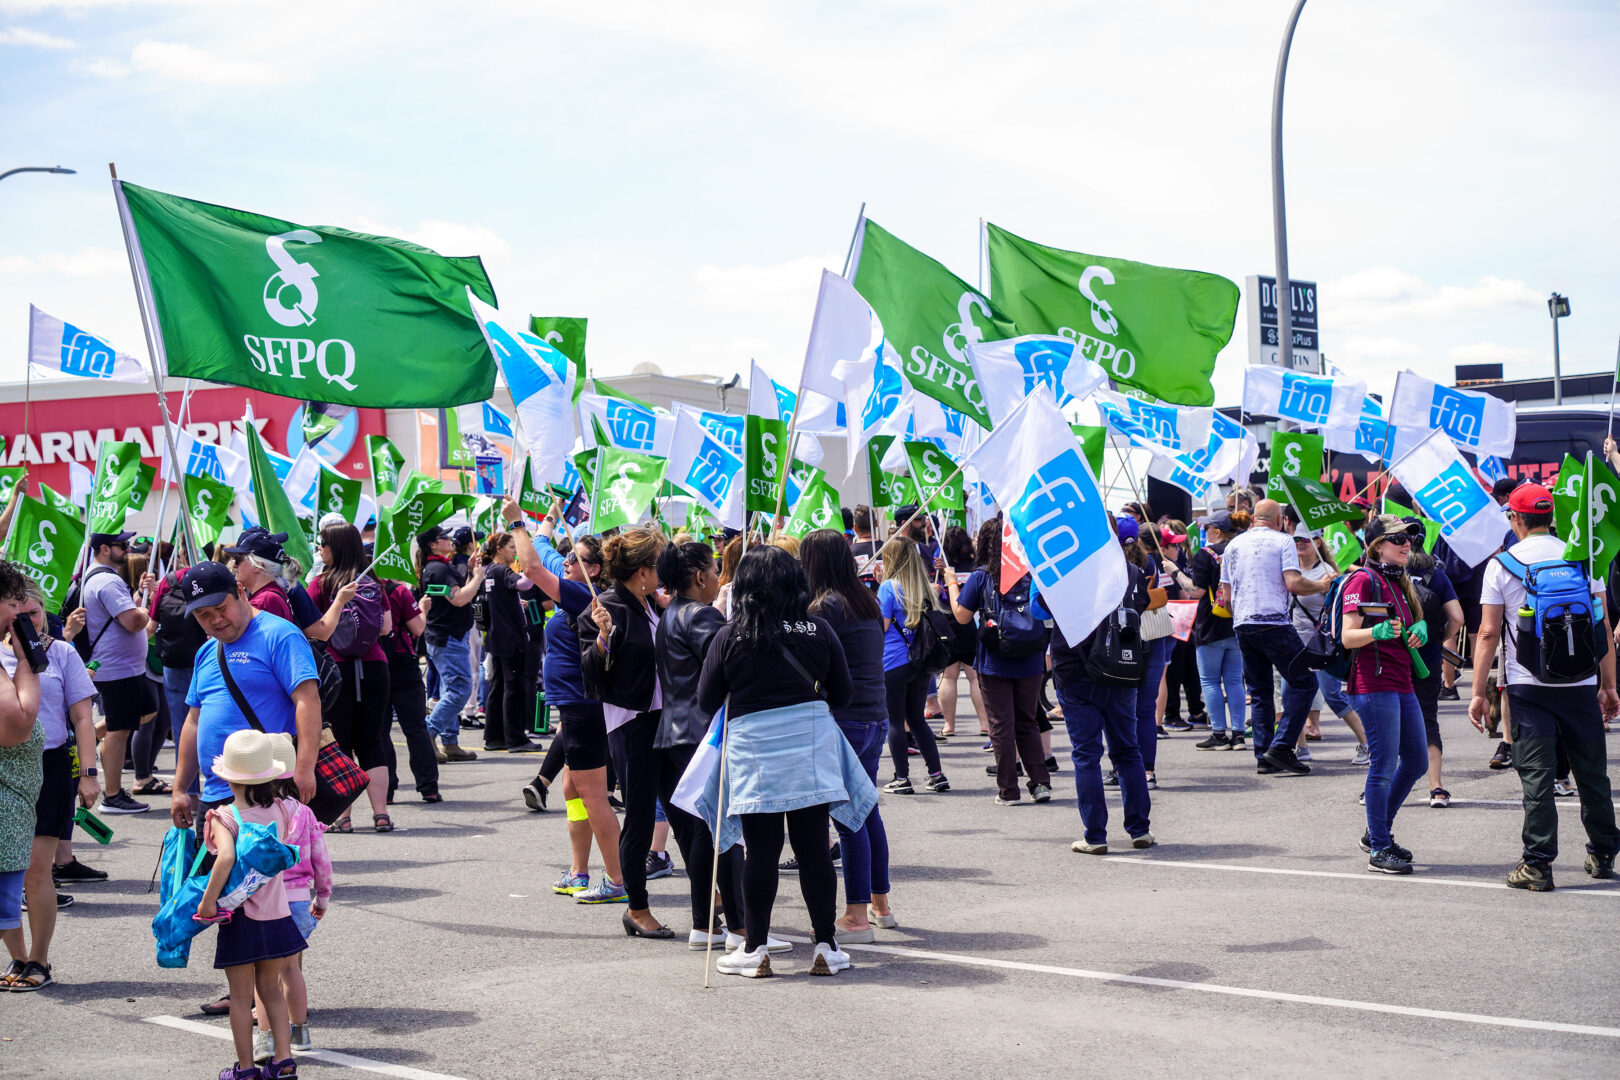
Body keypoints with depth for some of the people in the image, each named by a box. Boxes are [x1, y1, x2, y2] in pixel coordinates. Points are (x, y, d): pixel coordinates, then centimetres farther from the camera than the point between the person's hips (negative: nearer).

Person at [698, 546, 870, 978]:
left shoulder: (730, 636, -4)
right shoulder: (819, 630, 1)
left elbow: (707, 700, 2)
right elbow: (842, 695, 8)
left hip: (753, 748, -1)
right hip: (811, 747, 2)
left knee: (761, 851, 3)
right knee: (813, 847, 6)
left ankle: (755, 949, 9)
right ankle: (826, 946, 10)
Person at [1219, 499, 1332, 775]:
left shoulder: (1234, 545, 16)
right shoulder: (1282, 541, 0)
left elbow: (1227, 597, 16)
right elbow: (1294, 584, -11)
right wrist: (1321, 586, 6)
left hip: (1243, 626, 6)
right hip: (1274, 623, -6)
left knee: (1259, 692, 12)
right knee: (1304, 682, 1)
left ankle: (1263, 757, 6)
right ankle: (1281, 747, -10)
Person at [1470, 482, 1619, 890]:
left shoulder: (1501, 565, -3)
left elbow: (1489, 633, -5)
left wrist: (1479, 692, 0)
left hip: (1527, 686, -2)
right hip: (1581, 685, 2)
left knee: (1537, 776, 0)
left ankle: (1538, 864, -2)